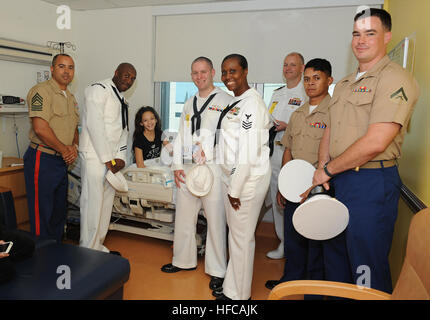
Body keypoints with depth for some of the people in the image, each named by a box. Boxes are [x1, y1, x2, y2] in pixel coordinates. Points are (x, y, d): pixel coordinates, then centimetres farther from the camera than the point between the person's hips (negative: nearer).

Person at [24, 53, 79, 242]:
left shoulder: (70, 97, 17)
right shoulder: (42, 91, -11)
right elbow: (40, 128, -20)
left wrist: (74, 147, 1)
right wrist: (64, 149, -11)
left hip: (62, 162, 9)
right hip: (42, 160, -9)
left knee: (59, 213, 17)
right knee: (42, 215, 0)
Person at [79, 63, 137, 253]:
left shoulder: (122, 101, 21)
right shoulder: (99, 89, -6)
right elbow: (94, 125, -16)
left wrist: (120, 157, 4)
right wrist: (107, 159, -16)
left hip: (111, 159, 8)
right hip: (95, 157, -8)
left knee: (107, 203, 12)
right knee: (93, 202, -7)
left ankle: (99, 247, 23)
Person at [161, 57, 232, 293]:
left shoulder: (225, 101, 0)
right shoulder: (189, 104, 20)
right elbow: (180, 136, 18)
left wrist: (208, 149, -16)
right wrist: (177, 165, 10)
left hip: (213, 167, -6)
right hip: (187, 168, 6)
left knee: (215, 219, -1)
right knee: (183, 216, 13)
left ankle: (216, 270, 13)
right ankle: (184, 260, 31)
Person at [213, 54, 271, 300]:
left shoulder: (252, 104, -17)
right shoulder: (236, 103, 13)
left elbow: (248, 153, -22)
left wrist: (235, 189, -17)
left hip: (249, 178, -9)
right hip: (232, 176, 9)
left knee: (242, 236, 4)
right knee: (236, 233, 18)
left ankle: (239, 294, 22)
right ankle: (232, 287, 35)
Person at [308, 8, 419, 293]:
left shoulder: (396, 79, -13)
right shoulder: (344, 85, 16)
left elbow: (374, 143, -22)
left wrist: (328, 170, -12)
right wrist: (323, 168, -2)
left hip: (372, 183, -8)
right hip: (338, 181, 8)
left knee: (367, 265, 4)